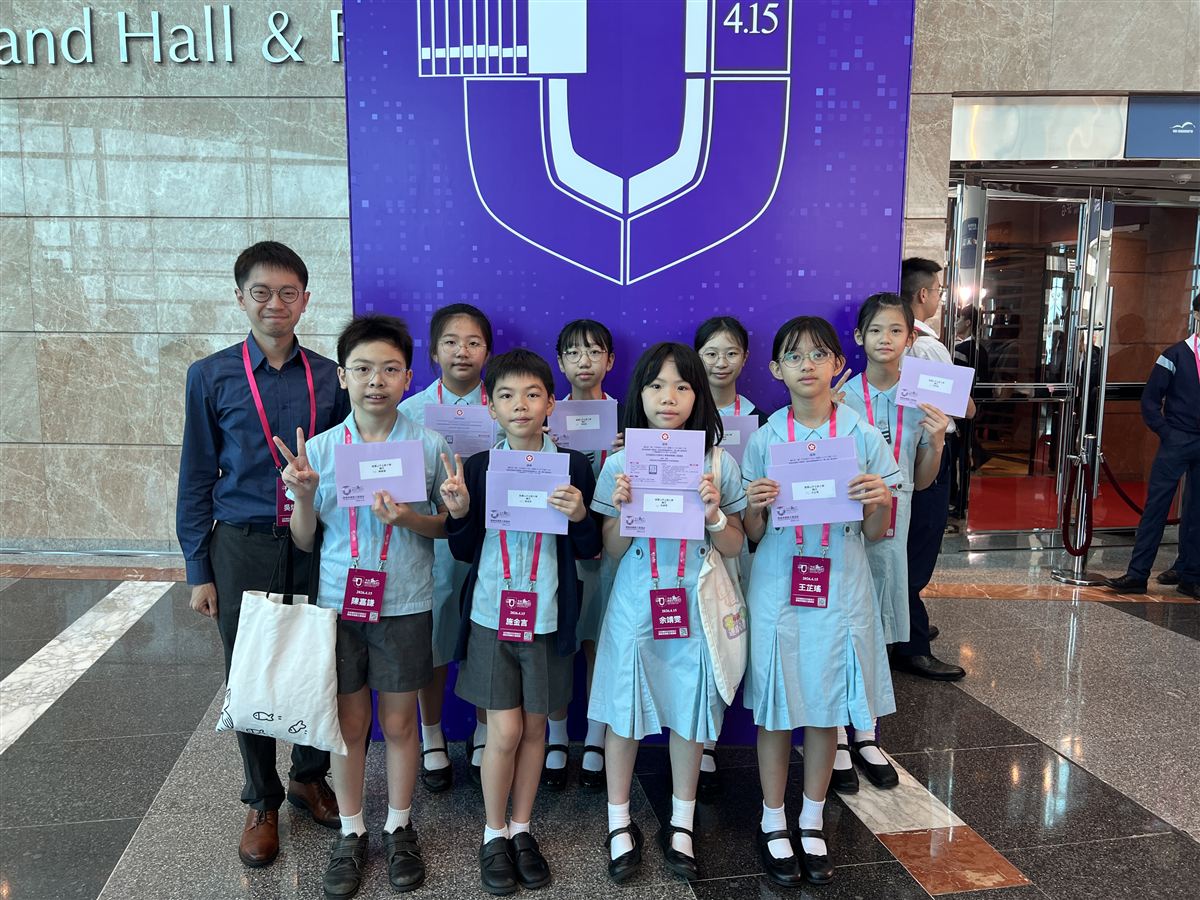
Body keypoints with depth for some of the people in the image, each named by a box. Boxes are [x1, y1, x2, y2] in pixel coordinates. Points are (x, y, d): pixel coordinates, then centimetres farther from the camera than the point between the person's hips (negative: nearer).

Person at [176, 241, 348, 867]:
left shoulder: (328, 377, 1)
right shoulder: (211, 377, -1)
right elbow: (197, 479, 2)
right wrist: (199, 571, 0)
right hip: (242, 549, -1)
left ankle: (308, 777, 37)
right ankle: (261, 802, 31)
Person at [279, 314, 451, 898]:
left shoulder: (429, 446, -6)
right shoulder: (318, 449, -3)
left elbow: (451, 526, 2)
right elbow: (304, 541, 3)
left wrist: (409, 519, -17)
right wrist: (303, 494, -15)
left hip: (405, 606, -1)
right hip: (338, 603, 1)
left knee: (399, 722, 12)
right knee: (348, 722, 13)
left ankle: (399, 828, 34)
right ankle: (351, 832, 33)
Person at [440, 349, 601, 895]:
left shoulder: (572, 465, -3)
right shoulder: (477, 467, -1)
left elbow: (589, 551, 0)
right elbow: (464, 552, 2)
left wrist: (580, 515, -19)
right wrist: (458, 512, -16)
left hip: (547, 617, 1)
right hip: (491, 614, 0)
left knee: (534, 728, 12)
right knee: (504, 732, 3)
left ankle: (522, 829, 32)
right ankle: (494, 835, 25)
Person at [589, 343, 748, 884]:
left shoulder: (719, 464, -4)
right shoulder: (620, 464, -5)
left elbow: (733, 549, 2)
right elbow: (613, 552, -1)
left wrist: (714, 512, -17)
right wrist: (624, 511, -20)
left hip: (694, 609, 1)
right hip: (635, 608, 0)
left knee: (690, 713, 12)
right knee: (624, 712, 9)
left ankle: (681, 824, 33)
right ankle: (620, 824, 29)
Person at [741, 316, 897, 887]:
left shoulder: (863, 437, -1)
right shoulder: (764, 440, -2)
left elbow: (874, 534, 3)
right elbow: (753, 536, 1)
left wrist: (881, 502, -17)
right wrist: (755, 505, -19)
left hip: (840, 589, 1)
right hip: (777, 588, 0)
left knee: (826, 709, 11)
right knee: (776, 709, 7)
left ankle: (812, 823, 31)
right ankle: (773, 825, 26)